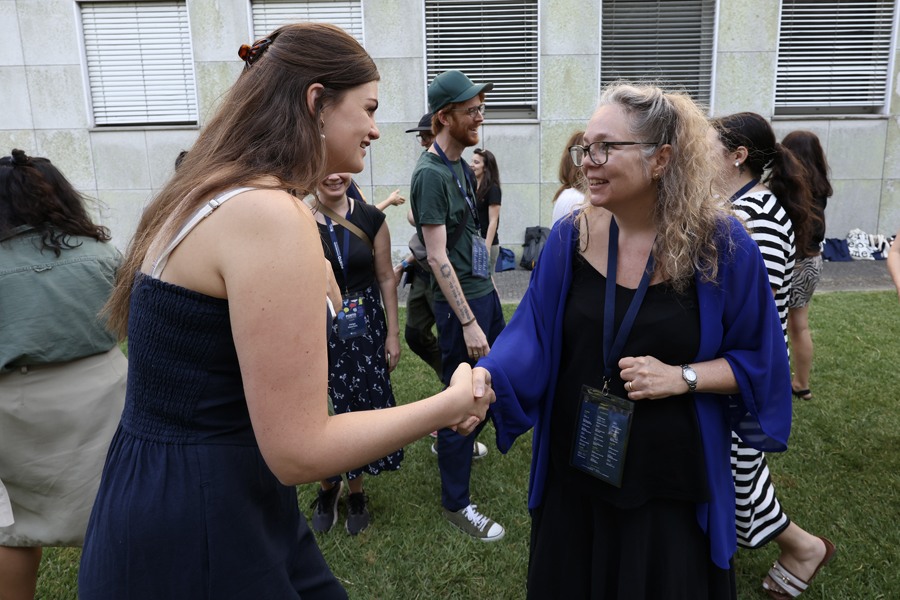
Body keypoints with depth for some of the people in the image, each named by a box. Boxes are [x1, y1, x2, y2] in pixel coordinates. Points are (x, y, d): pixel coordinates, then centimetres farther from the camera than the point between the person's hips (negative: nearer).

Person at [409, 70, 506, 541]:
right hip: (458, 299, -10)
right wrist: (467, 321, -23)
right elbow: (437, 256, -21)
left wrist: (487, 290, 19)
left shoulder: (459, 166, 11)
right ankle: (456, 503, 15)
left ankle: (450, 442, 47)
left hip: (482, 288, 10)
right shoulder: (430, 174, -18)